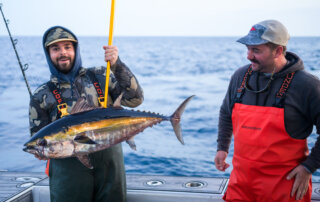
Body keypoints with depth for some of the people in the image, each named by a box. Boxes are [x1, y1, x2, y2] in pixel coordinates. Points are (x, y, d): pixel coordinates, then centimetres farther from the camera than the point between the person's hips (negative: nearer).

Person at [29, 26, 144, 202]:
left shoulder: (100, 76, 7)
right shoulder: (41, 96, 4)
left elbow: (135, 99, -4)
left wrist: (117, 65, -14)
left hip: (110, 163, 1)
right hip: (69, 169, -1)